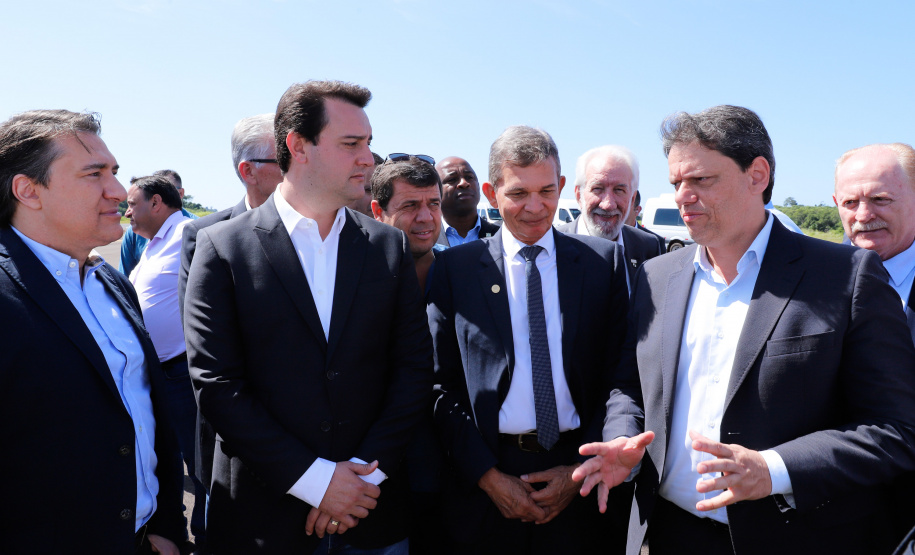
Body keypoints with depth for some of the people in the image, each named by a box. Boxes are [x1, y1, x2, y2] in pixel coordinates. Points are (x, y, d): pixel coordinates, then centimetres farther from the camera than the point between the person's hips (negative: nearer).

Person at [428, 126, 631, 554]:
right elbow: (443, 386, -2)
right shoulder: (454, 268, -1)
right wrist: (488, 476, -8)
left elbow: (619, 376, 1)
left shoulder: (604, 260, 1)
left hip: (582, 486, 1)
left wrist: (585, 469, -6)